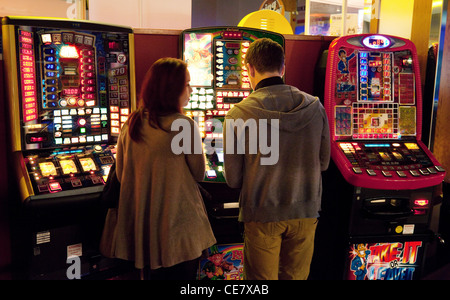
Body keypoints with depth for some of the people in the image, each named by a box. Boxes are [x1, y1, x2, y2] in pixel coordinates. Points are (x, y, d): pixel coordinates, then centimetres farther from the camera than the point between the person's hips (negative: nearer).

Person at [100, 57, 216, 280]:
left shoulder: (131, 125, -2)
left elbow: (121, 175, 6)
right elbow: (198, 174, -6)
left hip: (141, 225, 5)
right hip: (178, 226, -5)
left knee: (156, 273, 23)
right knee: (181, 273, 14)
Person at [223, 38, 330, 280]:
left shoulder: (239, 114, -14)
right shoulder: (314, 107, -3)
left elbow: (233, 179, -9)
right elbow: (323, 163, 6)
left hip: (263, 214, -3)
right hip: (305, 212, 4)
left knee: (262, 278, 16)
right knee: (295, 276, 21)